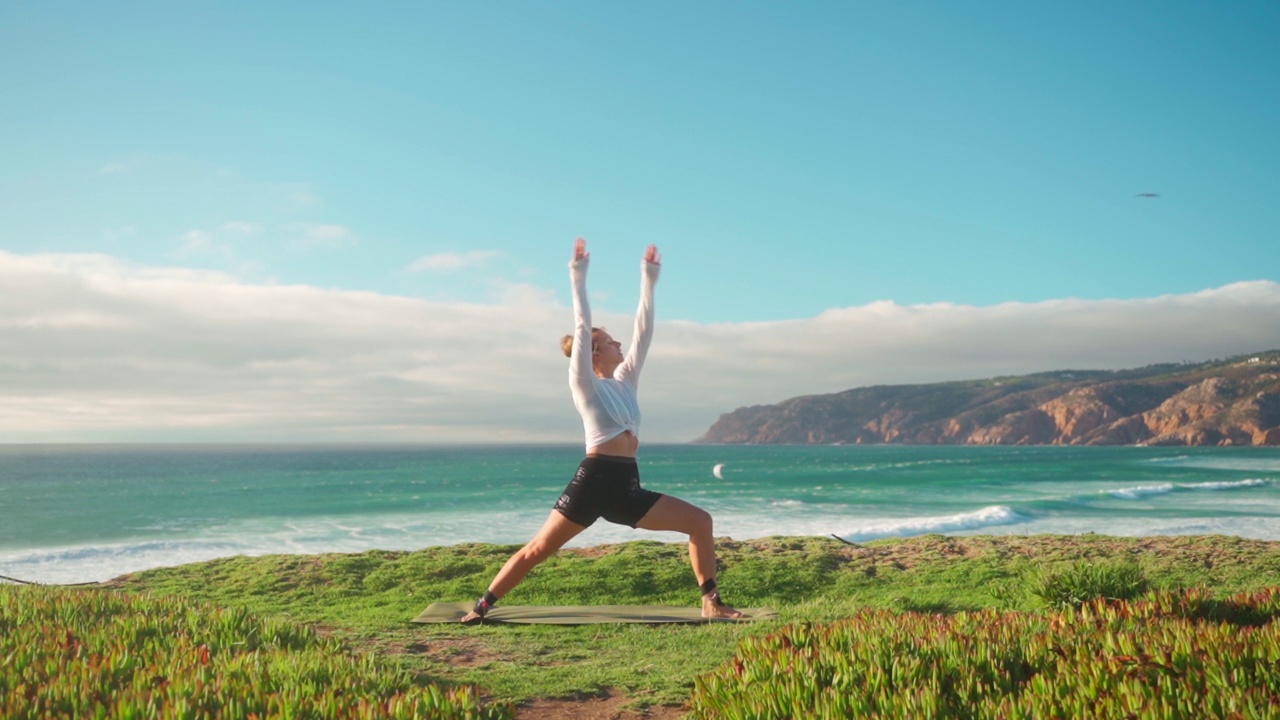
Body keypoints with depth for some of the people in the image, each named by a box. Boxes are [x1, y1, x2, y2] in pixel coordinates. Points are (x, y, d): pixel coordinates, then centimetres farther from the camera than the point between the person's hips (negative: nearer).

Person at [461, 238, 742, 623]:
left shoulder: (625, 380, 18)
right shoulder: (584, 383, 2)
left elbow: (643, 330, 17)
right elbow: (582, 328, -6)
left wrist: (649, 281, 17)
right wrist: (578, 279, -6)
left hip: (627, 487, 6)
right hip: (594, 479, -6)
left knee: (700, 521, -3)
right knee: (539, 548, -3)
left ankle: (711, 602, 3)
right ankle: (481, 605, 9)